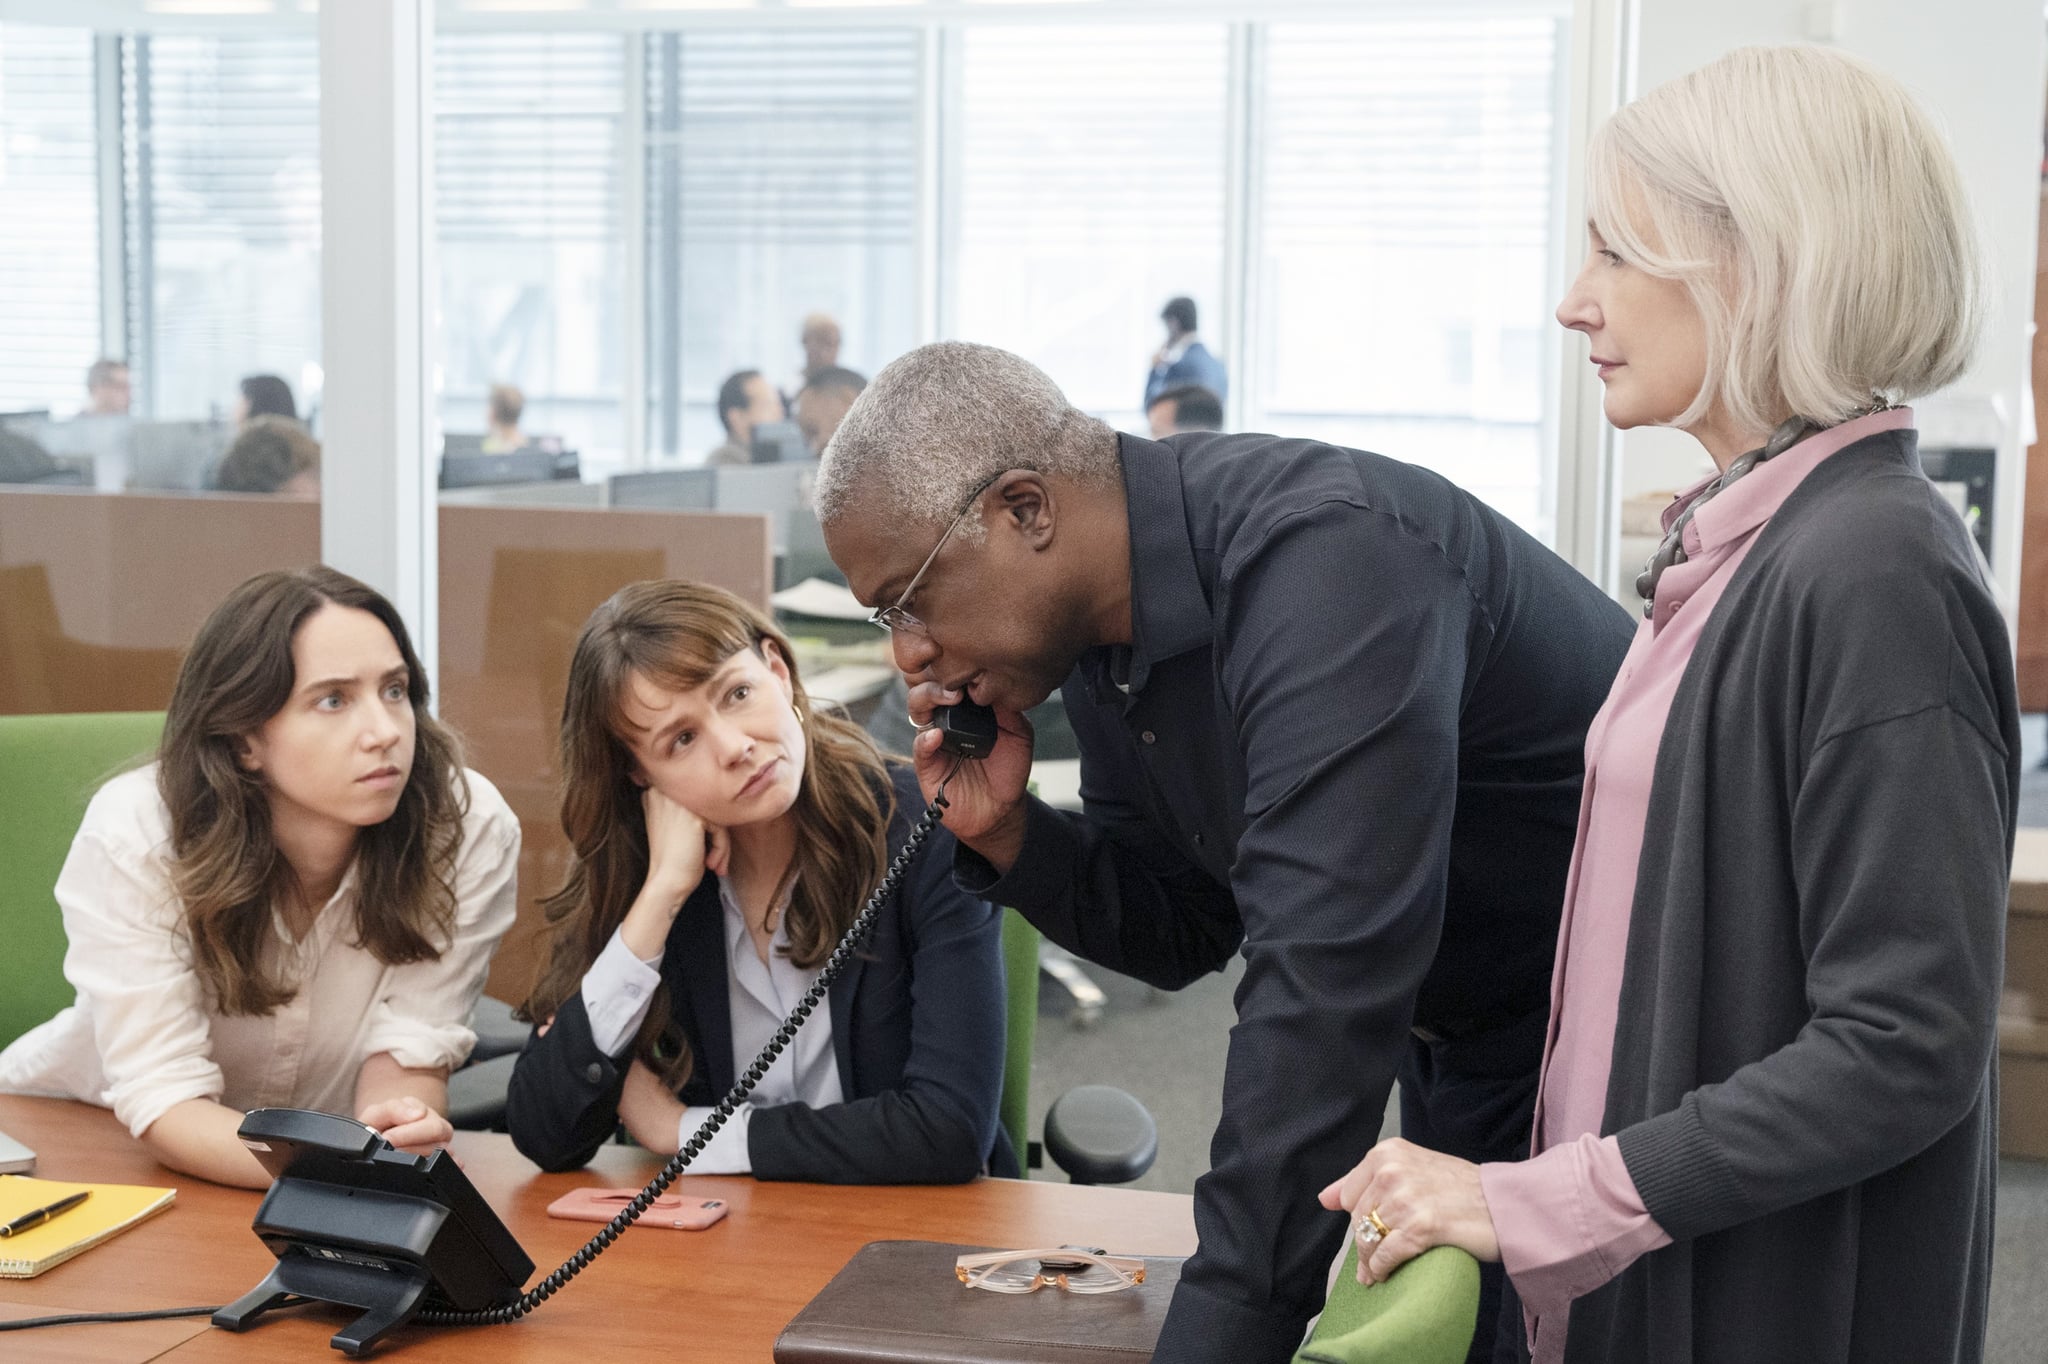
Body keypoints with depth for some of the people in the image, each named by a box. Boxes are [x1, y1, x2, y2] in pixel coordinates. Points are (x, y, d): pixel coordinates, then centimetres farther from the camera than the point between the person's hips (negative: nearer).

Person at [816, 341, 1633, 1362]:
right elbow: (1182, 933, 6)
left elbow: (1322, 987, -39)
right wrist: (1004, 833, -13)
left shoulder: (1326, 559, -33)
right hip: (1459, 1048, 8)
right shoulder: (1106, 635, -4)